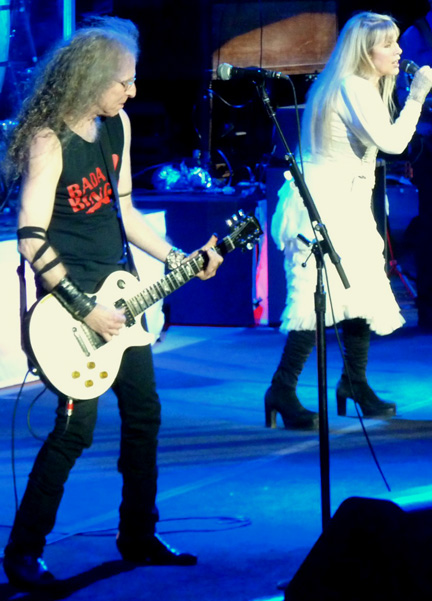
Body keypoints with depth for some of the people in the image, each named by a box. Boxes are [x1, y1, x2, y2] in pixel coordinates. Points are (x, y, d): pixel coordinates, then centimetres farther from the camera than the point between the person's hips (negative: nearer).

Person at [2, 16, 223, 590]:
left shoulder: (116, 126, 6)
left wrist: (177, 259, 9)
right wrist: (82, 308, -20)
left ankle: (138, 537, 24)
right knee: (76, 425, -10)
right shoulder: (48, 141, -19)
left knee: (144, 412, 11)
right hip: (68, 297, -8)